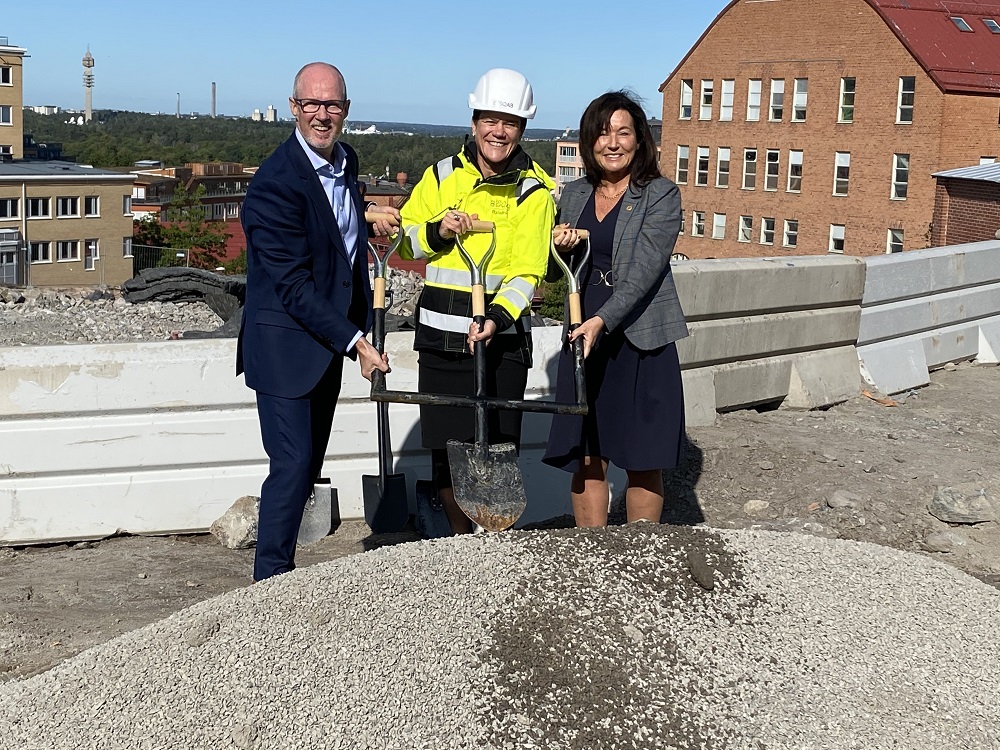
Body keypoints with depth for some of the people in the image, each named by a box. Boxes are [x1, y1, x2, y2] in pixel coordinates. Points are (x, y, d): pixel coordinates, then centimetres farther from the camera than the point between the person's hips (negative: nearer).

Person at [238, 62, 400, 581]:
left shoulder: (346, 160, 6)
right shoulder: (276, 182, -20)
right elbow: (293, 285, -22)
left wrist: (369, 219, 6)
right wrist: (356, 342, -21)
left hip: (328, 340, 8)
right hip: (285, 343, -8)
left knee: (308, 465, 14)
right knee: (293, 465, -7)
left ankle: (279, 571, 26)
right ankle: (269, 581, 5)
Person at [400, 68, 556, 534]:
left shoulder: (534, 190, -1)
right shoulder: (442, 175, 7)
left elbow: (527, 271, -9)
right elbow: (401, 242, 12)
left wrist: (497, 317, -26)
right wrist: (437, 232, -9)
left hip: (501, 338, -2)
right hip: (440, 337, 2)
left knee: (497, 451, -2)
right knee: (444, 448, 7)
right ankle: (459, 542, 26)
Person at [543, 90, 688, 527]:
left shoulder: (661, 196, -4)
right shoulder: (573, 196, 11)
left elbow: (644, 270, -15)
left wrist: (602, 320, -28)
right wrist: (560, 248, -4)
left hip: (641, 342, -4)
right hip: (584, 337, 4)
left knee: (643, 463, 3)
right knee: (587, 460, 4)